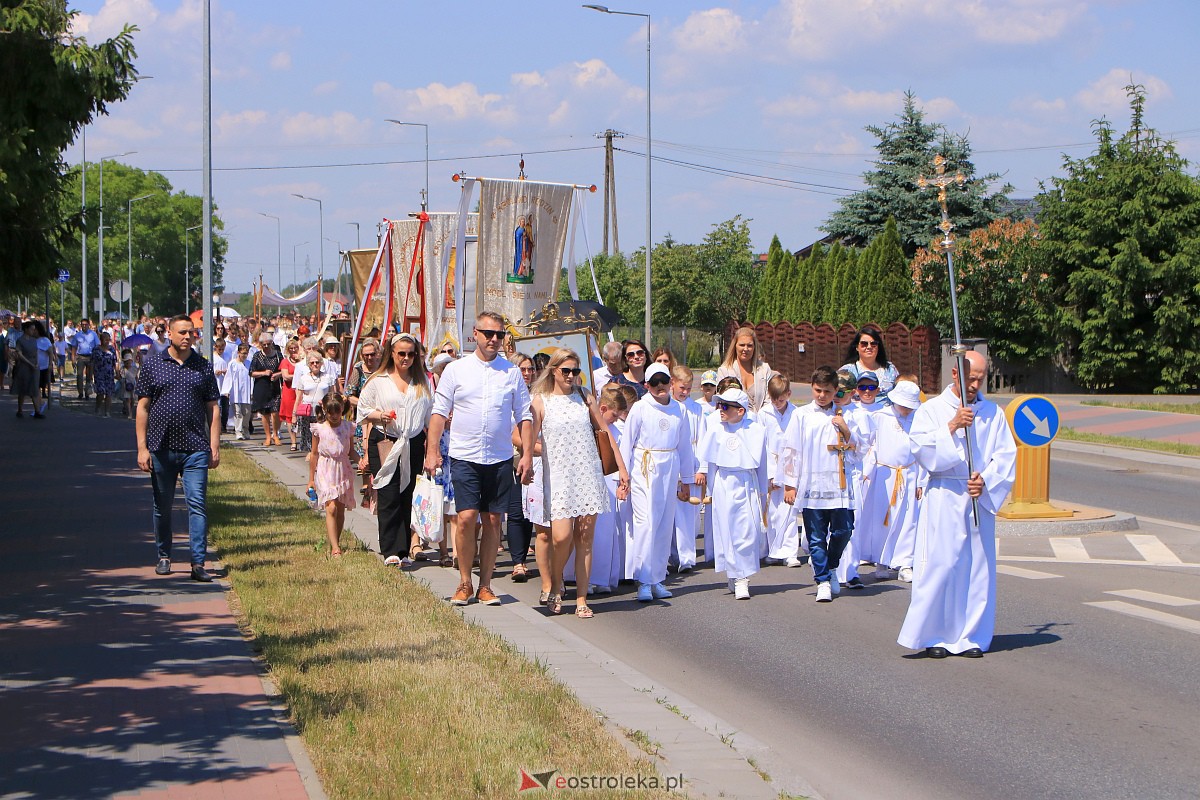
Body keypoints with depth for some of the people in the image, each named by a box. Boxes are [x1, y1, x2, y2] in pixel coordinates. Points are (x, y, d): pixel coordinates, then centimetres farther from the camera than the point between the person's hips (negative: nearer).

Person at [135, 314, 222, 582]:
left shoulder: (203, 367, 6)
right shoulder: (152, 364, 3)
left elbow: (212, 409, 9)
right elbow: (143, 407, 4)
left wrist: (215, 447, 1)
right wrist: (142, 447, -2)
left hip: (195, 449, 0)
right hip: (161, 448, 0)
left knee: (197, 504, -7)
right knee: (162, 506, 11)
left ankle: (198, 563, -8)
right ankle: (164, 557, 26)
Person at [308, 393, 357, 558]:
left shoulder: (348, 427, 4)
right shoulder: (319, 429, -2)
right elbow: (315, 454, 5)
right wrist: (311, 478, 7)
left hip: (343, 471, 3)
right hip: (325, 471, -3)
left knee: (340, 510, 8)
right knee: (331, 508, -15)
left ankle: (335, 543, 23)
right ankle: (335, 548, -20)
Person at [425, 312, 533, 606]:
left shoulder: (512, 372, 6)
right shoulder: (456, 370, 3)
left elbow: (524, 416, 8)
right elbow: (439, 412, 4)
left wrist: (527, 455, 0)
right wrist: (432, 450, -4)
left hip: (500, 460, 2)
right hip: (465, 457, -2)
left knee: (493, 521, 4)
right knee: (466, 518, -10)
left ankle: (485, 585, 13)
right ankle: (465, 583, 4)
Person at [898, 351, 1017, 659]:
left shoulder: (993, 413, 9)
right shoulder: (931, 410, 3)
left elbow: (1006, 455, 4)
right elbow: (922, 449, -8)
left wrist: (985, 480, -11)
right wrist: (951, 426, -18)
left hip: (980, 499, 3)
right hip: (943, 498, -3)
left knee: (978, 568, 3)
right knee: (939, 566, -7)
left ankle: (969, 636, 10)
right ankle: (933, 636, 1)